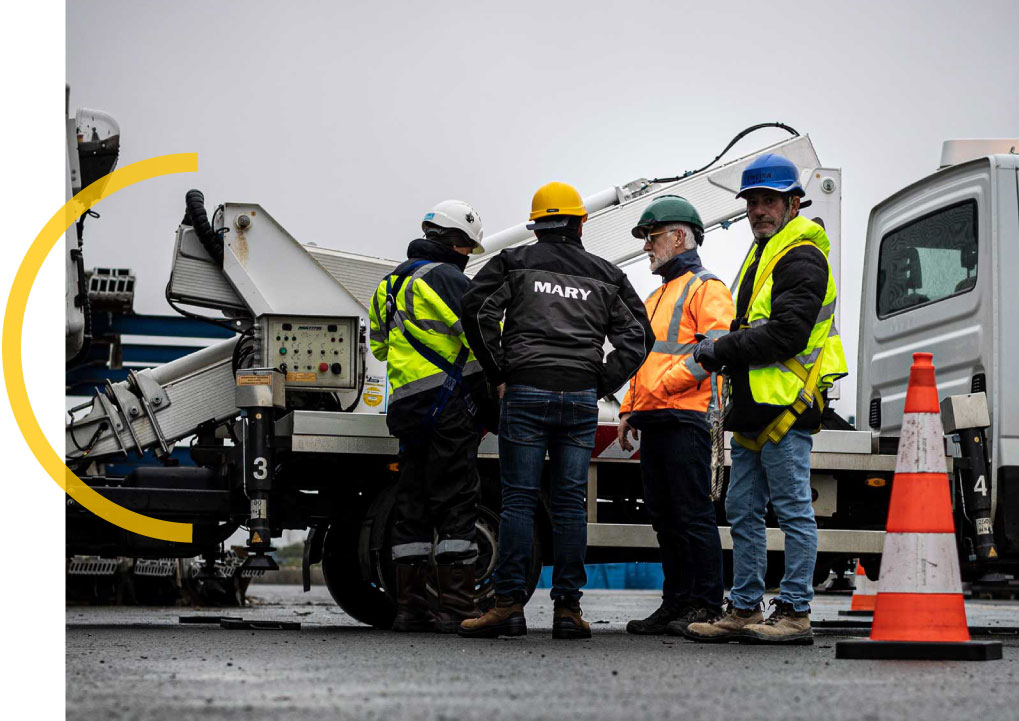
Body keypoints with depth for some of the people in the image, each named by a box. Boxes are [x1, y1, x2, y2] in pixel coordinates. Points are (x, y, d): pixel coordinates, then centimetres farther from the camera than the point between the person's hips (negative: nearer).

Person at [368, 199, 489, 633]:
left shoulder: (391, 284, 19)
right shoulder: (444, 277, -10)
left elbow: (380, 345, 28)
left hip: (407, 408, 8)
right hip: (450, 408, -8)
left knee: (412, 504, 10)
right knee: (456, 504, -7)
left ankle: (409, 605, 9)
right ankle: (456, 607, -9)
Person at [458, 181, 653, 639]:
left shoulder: (514, 263, 7)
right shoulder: (605, 276, 14)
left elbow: (478, 310, -6)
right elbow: (637, 337, 9)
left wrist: (498, 374, 0)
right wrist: (601, 386, 9)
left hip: (525, 394, -2)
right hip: (581, 399, 2)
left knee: (518, 499, -2)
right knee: (569, 502, 4)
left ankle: (510, 604, -6)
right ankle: (567, 607, 2)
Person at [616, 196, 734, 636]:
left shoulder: (706, 289, -2)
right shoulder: (656, 298, 27)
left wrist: (661, 387, -17)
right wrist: (629, 409, 18)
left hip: (686, 418, -9)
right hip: (653, 421, 9)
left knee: (693, 514, -10)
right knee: (664, 517, 8)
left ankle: (706, 606, -9)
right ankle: (676, 604, 12)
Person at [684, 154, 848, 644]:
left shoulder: (801, 259, -10)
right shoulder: (762, 255, 22)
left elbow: (786, 334, -20)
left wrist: (723, 350, -14)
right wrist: (723, 349, 6)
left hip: (784, 407, -10)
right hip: (754, 410, 10)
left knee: (793, 511, -5)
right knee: (743, 512, 11)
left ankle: (795, 613, -3)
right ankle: (745, 610, 17)